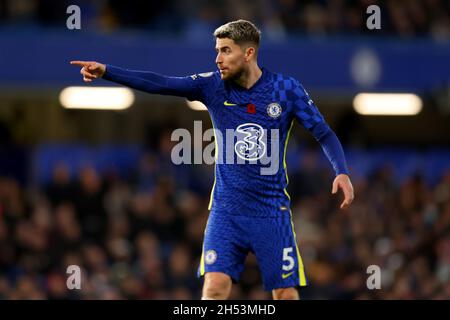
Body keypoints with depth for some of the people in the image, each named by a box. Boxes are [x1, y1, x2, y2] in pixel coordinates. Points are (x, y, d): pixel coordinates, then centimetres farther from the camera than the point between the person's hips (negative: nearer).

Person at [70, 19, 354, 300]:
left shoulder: (287, 89, -5)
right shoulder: (213, 86, -2)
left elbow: (325, 134, 0)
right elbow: (159, 84, -11)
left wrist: (342, 172, -18)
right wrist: (106, 72, -22)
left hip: (272, 212, -1)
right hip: (226, 211, 1)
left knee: (286, 294, -2)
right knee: (215, 287, -14)